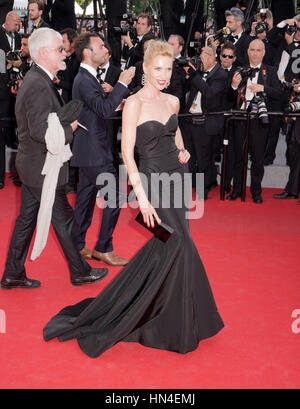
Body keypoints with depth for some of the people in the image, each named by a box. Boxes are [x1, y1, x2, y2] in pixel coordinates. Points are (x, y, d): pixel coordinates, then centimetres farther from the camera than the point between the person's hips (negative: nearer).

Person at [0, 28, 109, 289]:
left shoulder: (37, 80, 10)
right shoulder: (38, 86, -23)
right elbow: (41, 131, -30)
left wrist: (67, 122, 4)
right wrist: (70, 129, -15)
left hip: (32, 165, 10)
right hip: (43, 168, -10)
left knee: (27, 219, 15)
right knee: (64, 219, 4)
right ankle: (80, 272, 20)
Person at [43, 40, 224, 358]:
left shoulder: (173, 101, 7)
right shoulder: (134, 104, -13)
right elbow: (127, 153, -16)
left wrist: (182, 150, 5)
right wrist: (142, 198, -22)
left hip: (176, 178, 7)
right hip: (152, 182, -7)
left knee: (163, 247, 10)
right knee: (180, 246, -11)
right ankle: (177, 328, 4)